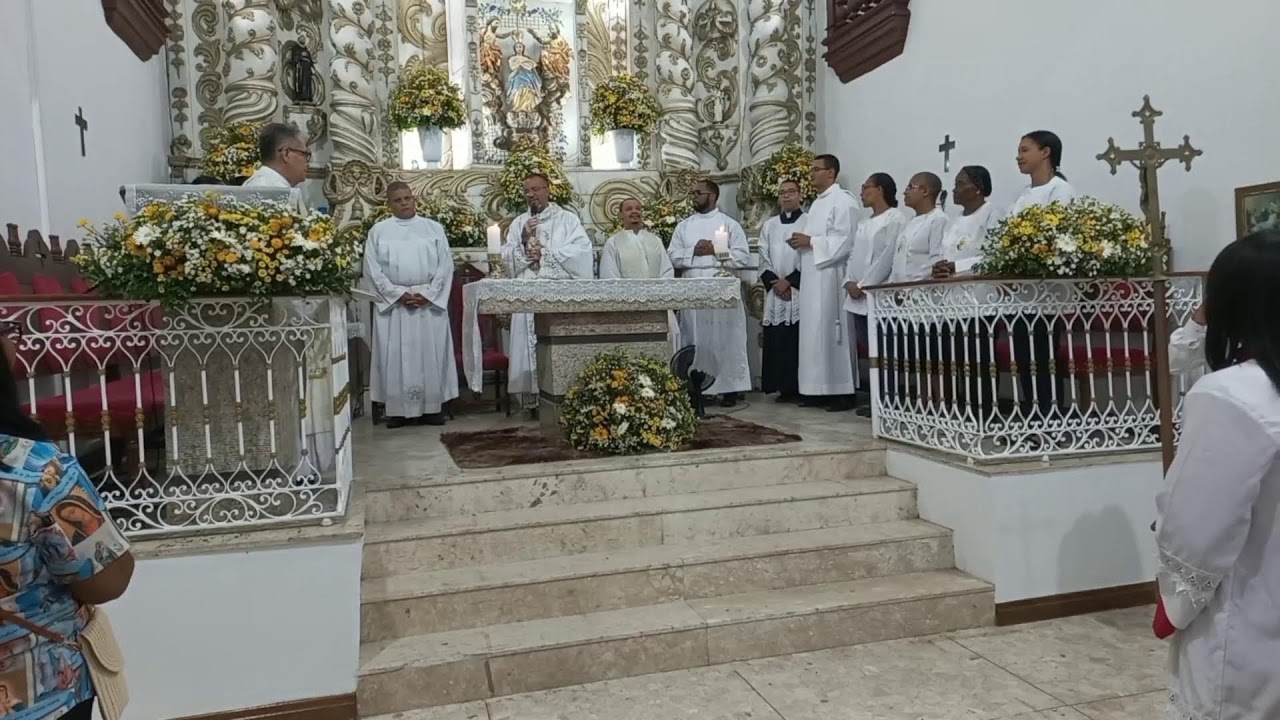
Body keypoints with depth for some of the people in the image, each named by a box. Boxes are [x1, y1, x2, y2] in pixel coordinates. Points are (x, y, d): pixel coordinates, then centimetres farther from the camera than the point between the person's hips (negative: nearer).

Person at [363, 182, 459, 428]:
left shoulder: (434, 228, 8)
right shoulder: (378, 231, 6)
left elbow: (445, 266, 2)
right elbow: (373, 270, 0)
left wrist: (427, 294, -9)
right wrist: (399, 294, -11)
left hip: (430, 301, 0)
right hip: (393, 302, 0)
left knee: (431, 354, 1)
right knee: (396, 356, -1)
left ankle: (431, 408, 7)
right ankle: (398, 410, 4)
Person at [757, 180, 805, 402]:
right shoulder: (768, 225, 16)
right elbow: (763, 259, 10)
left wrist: (790, 281, -12)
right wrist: (774, 282, -5)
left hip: (800, 291, -4)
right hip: (775, 291, 4)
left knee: (799, 340, -7)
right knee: (777, 341, 1)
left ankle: (800, 388, -3)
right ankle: (784, 388, 6)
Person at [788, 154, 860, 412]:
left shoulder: (843, 201, -7)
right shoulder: (817, 203, 21)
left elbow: (844, 240, -17)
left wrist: (810, 242, -15)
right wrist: (802, 242, 6)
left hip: (830, 276, -9)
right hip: (812, 276, 9)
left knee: (832, 331, -8)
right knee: (815, 332, 8)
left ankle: (842, 392, -4)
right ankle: (822, 389, 12)